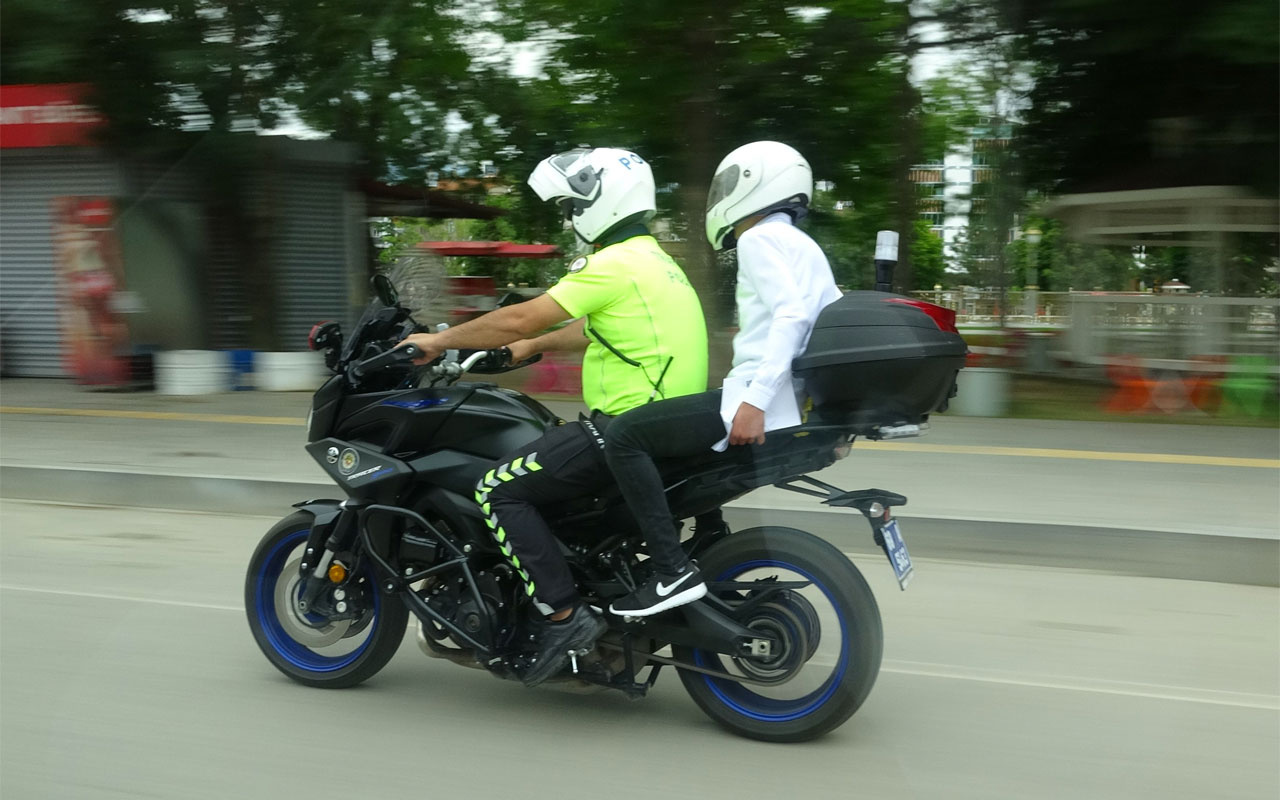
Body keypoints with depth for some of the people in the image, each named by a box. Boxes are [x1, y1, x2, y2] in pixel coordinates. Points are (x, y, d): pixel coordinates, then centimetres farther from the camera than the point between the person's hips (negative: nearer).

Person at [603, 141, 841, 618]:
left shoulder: (759, 238, -5)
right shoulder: (804, 247, 23)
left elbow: (792, 312, -21)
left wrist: (755, 400, -28)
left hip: (758, 402, -10)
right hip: (798, 403, 10)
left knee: (624, 436, -11)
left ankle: (674, 572, -18)